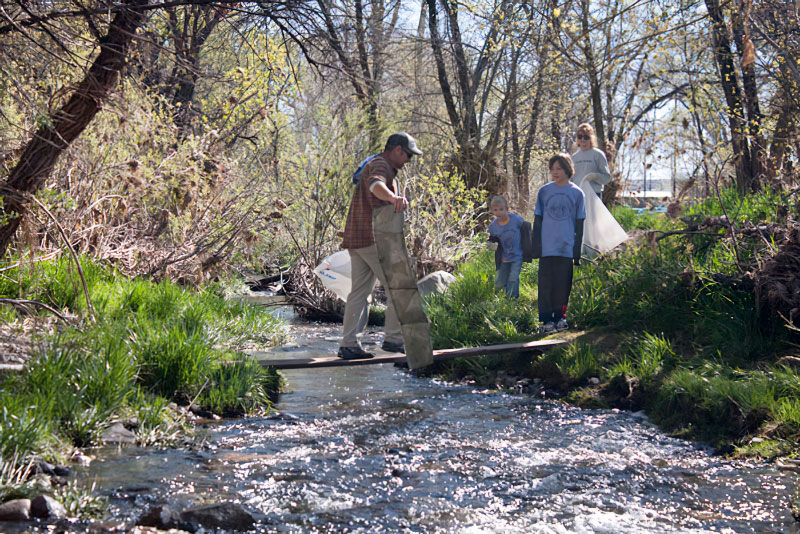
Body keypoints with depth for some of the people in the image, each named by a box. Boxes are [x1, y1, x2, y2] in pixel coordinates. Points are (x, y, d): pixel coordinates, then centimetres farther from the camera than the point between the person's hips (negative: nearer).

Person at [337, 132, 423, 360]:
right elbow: (376, 185, -34)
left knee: (359, 291, 7)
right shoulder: (380, 165, -10)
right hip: (373, 238, -10)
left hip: (358, 239, 10)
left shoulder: (379, 165, 25)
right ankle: (393, 338, -3)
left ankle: (348, 344, 6)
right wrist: (394, 197, -53)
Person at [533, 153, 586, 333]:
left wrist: (577, 251, 2)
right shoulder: (544, 192, 7)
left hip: (567, 247, 0)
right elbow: (538, 220, 10)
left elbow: (579, 224, 6)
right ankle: (547, 319, 4)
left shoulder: (577, 193, 4)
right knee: (546, 282, -2)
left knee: (564, 283, 3)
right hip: (547, 247, 1)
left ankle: (560, 317, 16)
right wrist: (536, 247, 3)